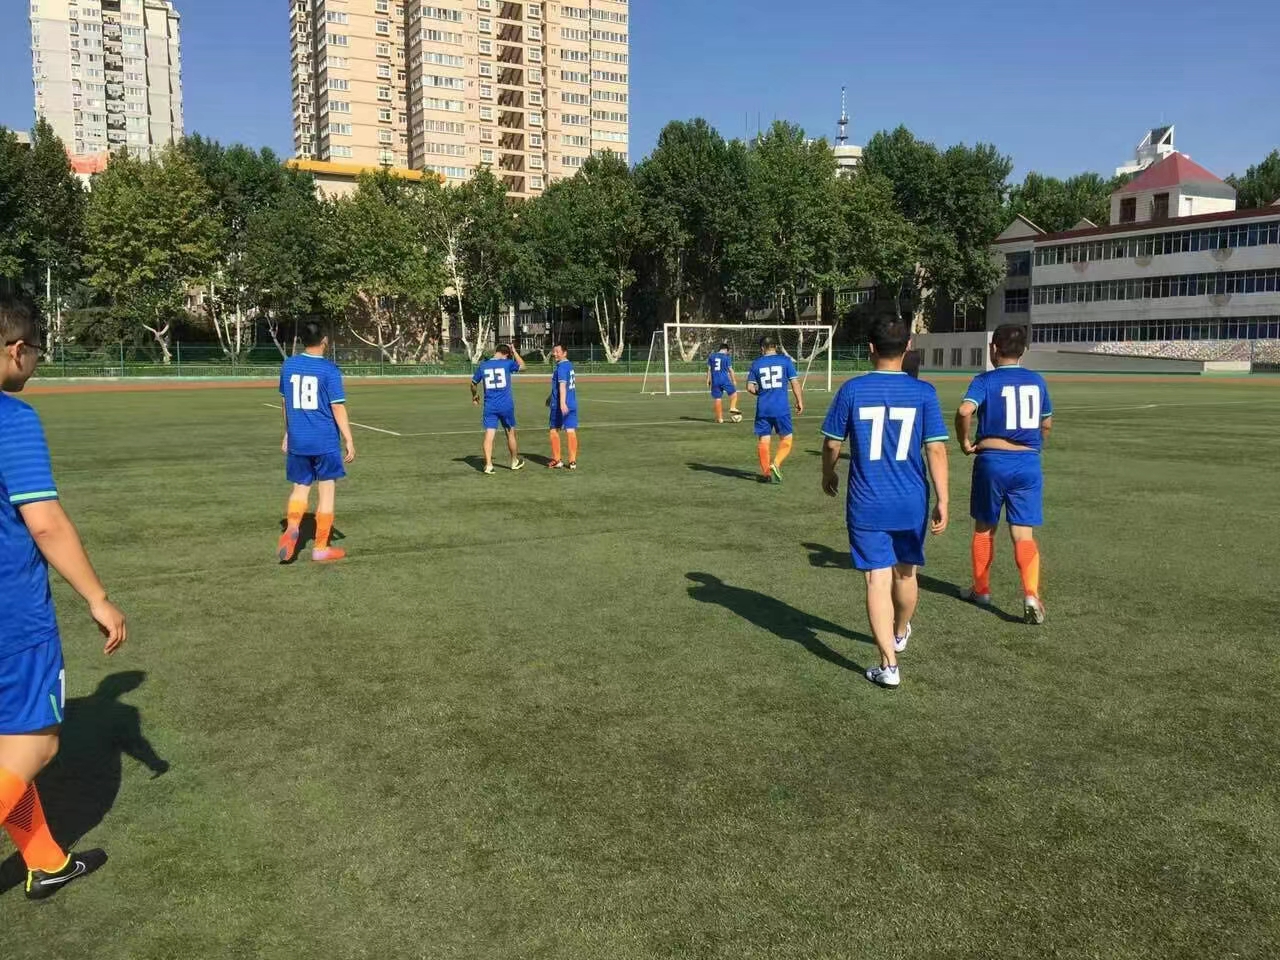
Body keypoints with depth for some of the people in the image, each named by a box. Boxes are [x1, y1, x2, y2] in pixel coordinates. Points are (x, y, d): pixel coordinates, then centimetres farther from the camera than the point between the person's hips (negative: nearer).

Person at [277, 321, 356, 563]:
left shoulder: (288, 365, 6)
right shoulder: (329, 369, -11)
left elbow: (286, 403, 15)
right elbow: (338, 408, -12)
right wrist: (349, 441, -7)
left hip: (297, 441, 4)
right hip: (325, 442, -4)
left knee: (300, 487, 16)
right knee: (327, 491, 7)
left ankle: (292, 527, -12)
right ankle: (320, 548, 10)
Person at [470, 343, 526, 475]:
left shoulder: (483, 366, 4)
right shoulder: (507, 363, -4)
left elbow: (474, 384, 16)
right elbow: (522, 365, 16)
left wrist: (474, 396, 35)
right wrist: (514, 351, 25)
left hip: (490, 406, 1)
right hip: (506, 405, -1)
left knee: (489, 435, -2)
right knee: (510, 433, 14)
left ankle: (488, 465, -10)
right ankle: (515, 462, 29)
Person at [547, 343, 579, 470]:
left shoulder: (561, 366, -12)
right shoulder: (570, 365, 16)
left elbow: (562, 385, -26)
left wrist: (562, 403, -37)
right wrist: (551, 397, 39)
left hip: (559, 405, -7)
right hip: (572, 404, 7)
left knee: (554, 430, 7)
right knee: (571, 431, 2)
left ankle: (557, 461, 12)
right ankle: (572, 461, 1)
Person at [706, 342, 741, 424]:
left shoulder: (711, 356, 9)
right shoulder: (727, 357, -1)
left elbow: (709, 369, 9)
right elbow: (730, 370, -2)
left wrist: (708, 380, 14)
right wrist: (734, 380, 4)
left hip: (715, 380, 3)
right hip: (725, 379, -3)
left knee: (717, 398, 5)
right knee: (733, 393, 15)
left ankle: (719, 418, 7)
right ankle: (732, 407, -3)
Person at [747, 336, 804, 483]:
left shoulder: (756, 363, 5)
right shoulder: (785, 360, 2)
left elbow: (750, 388, 4)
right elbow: (795, 383, -1)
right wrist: (800, 402, 8)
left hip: (763, 408, 2)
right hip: (781, 407, -2)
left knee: (763, 439, 9)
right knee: (786, 438, 10)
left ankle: (766, 473, 12)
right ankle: (776, 463, -10)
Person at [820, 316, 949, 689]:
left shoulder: (852, 390, -7)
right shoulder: (923, 392, -6)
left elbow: (832, 444, 1)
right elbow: (936, 450, -8)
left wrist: (828, 475, 21)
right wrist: (942, 501, -4)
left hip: (867, 504, -2)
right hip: (911, 503, 2)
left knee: (878, 580, 1)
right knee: (905, 572, 22)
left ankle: (889, 665, -3)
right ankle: (900, 633, 46)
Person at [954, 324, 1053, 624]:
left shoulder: (986, 381, -6)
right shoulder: (1037, 381, 8)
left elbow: (964, 410, -25)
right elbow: (1047, 424, 17)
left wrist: (965, 442, -10)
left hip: (992, 462, -2)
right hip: (1028, 464, 2)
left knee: (984, 529, 16)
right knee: (1023, 534, 1)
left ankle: (981, 590, 28)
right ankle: (1031, 594, -16)